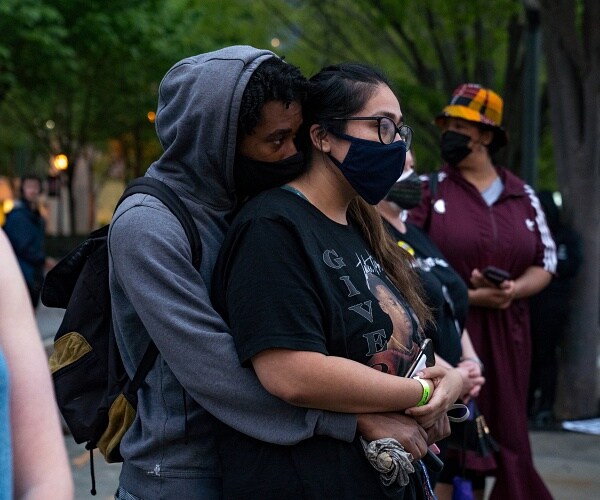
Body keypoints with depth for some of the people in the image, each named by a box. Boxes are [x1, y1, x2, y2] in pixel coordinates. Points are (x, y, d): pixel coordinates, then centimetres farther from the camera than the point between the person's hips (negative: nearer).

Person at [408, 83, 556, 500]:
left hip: (506, 337, 3)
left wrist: (514, 290, -9)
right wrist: (464, 295, -14)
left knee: (505, 441, 6)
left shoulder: (522, 196, 11)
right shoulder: (430, 190, 1)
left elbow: (545, 265, 14)